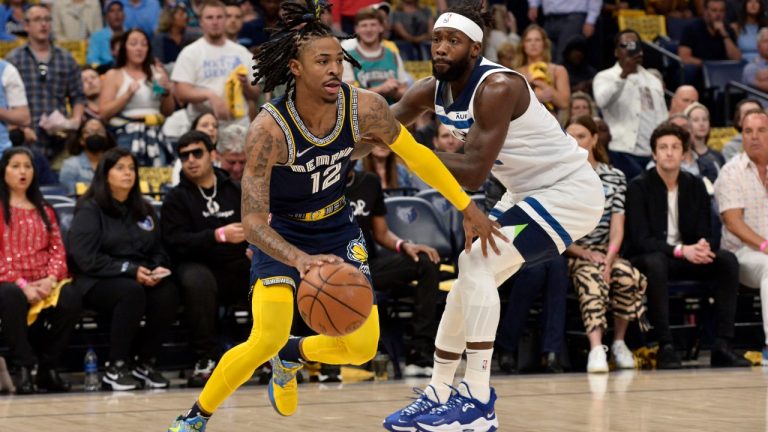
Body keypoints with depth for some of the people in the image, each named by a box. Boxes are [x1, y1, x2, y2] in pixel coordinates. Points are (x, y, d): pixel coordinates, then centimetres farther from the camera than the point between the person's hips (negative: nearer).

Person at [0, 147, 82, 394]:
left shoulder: (44, 211, 24)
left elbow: (58, 250, 14)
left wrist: (51, 279, -8)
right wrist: (21, 285, -16)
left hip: (44, 284, 4)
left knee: (70, 299, -30)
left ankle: (47, 367, -18)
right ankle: (26, 367, -31)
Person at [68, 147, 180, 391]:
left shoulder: (144, 210, 21)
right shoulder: (89, 210, 1)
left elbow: (159, 250, 22)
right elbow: (86, 259, -10)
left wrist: (158, 269, -3)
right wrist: (130, 270, -17)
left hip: (141, 279, 5)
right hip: (98, 283, -5)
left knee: (168, 292, -28)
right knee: (131, 291, -38)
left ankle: (146, 364, -14)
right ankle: (115, 368, -29)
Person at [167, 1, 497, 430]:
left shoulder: (365, 108, -21)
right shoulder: (269, 129, -31)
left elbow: (416, 153, -1)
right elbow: (253, 223, -32)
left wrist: (469, 208, 3)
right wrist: (300, 260, -51)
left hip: (338, 229, 4)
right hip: (281, 235, -4)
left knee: (363, 348, -2)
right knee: (266, 342, -22)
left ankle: (292, 355, 30)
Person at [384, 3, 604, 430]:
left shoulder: (498, 88, -29)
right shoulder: (433, 90, -3)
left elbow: (474, 172, -34)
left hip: (571, 191, -9)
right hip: (528, 193, 9)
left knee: (476, 265, -21)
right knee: (468, 279, 11)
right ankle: (438, 396, 22)